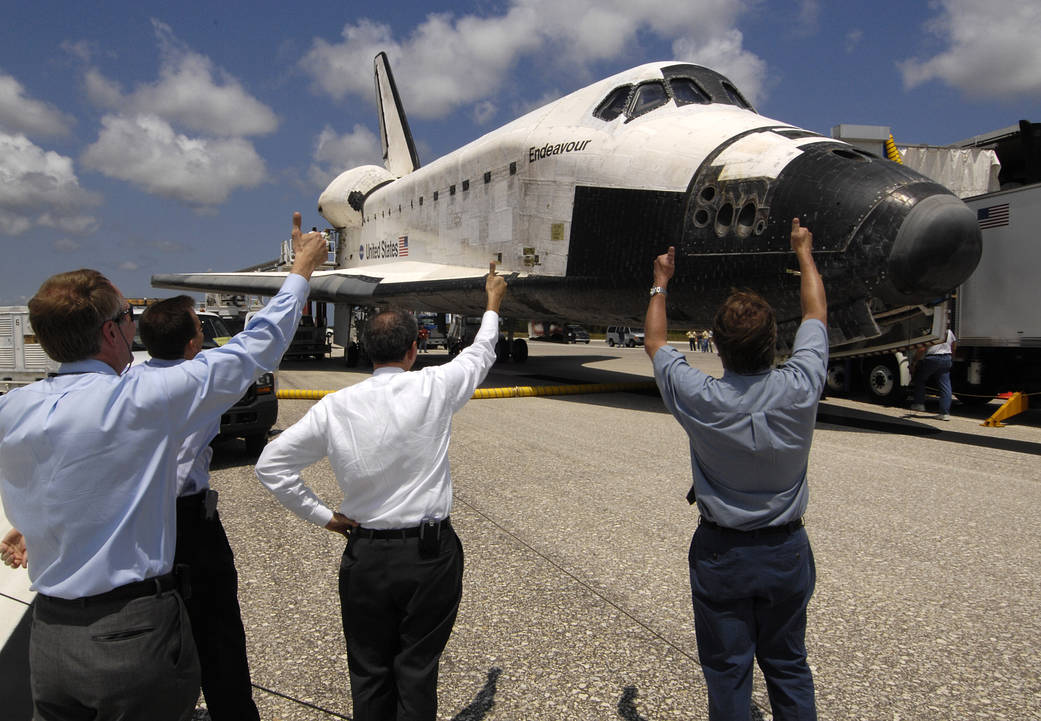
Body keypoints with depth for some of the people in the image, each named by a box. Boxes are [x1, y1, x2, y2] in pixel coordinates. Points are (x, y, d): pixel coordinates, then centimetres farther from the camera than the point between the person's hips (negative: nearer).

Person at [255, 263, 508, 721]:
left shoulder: (335, 407, -7)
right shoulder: (432, 389, -12)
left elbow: (270, 464, -2)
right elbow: (480, 354, 8)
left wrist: (321, 516, 4)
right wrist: (492, 304, 26)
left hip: (366, 557, 2)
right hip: (431, 553, -1)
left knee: (369, 671, 17)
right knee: (418, 670, 11)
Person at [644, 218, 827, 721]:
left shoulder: (700, 400, -24)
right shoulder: (799, 388, -20)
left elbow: (654, 343, -4)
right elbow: (816, 314, 0)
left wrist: (660, 283, 12)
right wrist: (804, 251, 15)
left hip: (722, 552, -2)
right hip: (787, 549, 3)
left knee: (727, 671, 13)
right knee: (788, 666, 20)